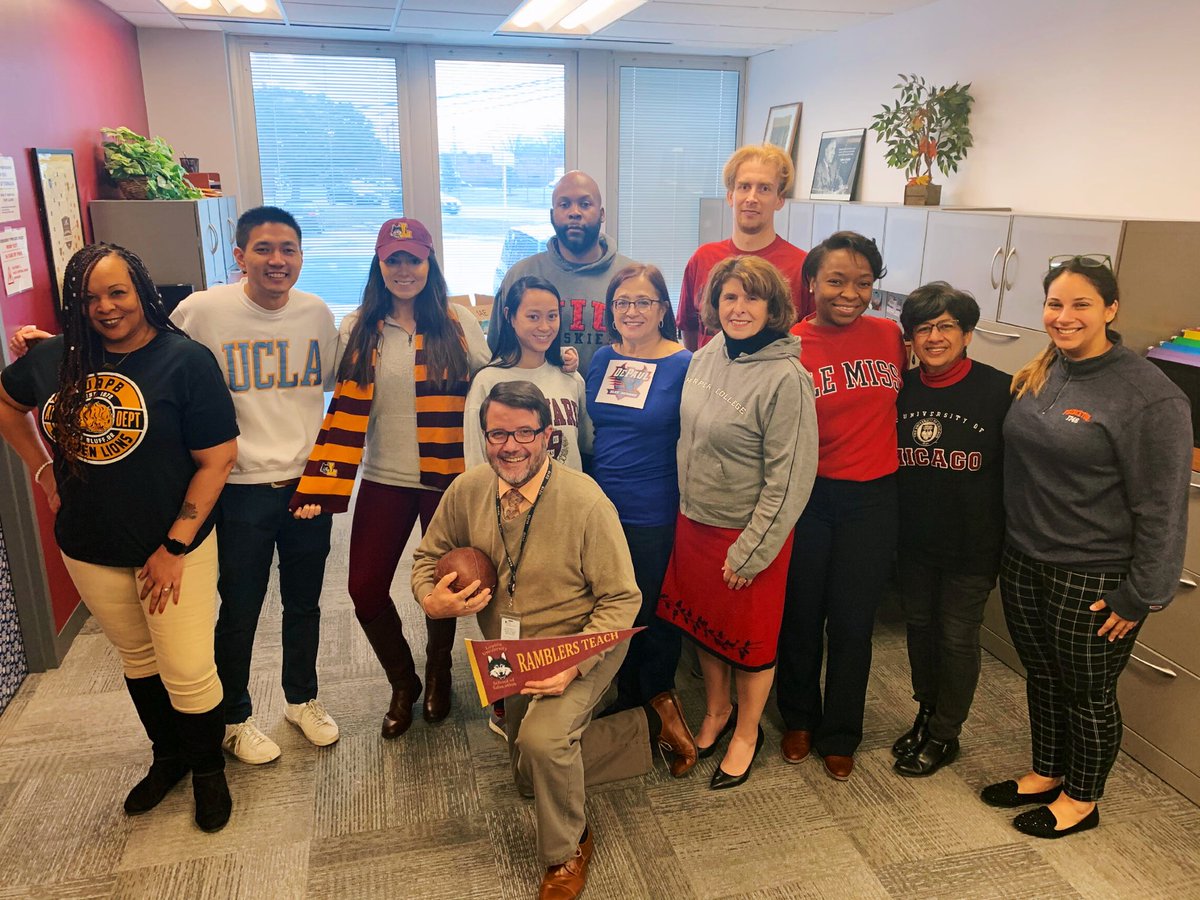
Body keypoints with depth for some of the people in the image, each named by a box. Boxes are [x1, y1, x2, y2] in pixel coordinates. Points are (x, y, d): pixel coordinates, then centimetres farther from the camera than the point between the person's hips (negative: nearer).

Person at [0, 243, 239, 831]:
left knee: (187, 671, 1)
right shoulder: (55, 359, -2)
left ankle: (209, 770, 28)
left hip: (173, 545, -4)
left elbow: (216, 459, -17)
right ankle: (167, 756, 43)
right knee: (136, 658, 21)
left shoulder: (185, 360, -16)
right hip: (88, 549, 5)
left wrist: (175, 546, -18)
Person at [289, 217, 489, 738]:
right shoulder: (358, 330, 2)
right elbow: (345, 412, -1)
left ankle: (439, 671, 40)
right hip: (384, 481, 2)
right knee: (366, 587, 0)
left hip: (448, 479, -1)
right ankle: (403, 683, 27)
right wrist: (321, 486, -8)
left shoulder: (458, 323, -2)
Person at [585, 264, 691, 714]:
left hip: (655, 517, -5)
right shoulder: (602, 359, 4)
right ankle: (625, 697, 39)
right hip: (601, 508, 5)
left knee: (653, 616, 12)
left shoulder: (683, 365, -10)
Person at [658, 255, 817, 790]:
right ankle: (716, 712, 44)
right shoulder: (705, 358, 0)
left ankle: (747, 732, 36)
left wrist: (750, 552, -17)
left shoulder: (786, 378, -20)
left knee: (749, 636, 13)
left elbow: (789, 476, -19)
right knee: (703, 622, 21)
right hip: (694, 520, 6)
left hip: (748, 532, -6)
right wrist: (686, 510, 12)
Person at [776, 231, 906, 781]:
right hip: (807, 495, -2)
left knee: (853, 620, 12)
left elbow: (901, 400, 14)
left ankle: (840, 735, 33)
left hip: (872, 498, 2)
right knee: (801, 612, 13)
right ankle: (799, 719, 38)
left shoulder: (889, 336, 0)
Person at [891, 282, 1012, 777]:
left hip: (972, 544, -4)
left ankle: (945, 735, 29)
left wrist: (1008, 541, -10)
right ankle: (926, 714, 40)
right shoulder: (901, 389, -1)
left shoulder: (1000, 390, -13)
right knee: (919, 625, 18)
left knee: (957, 636, 9)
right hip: (913, 539, 4)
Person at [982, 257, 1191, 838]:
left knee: (1088, 691, 13)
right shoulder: (1038, 376, 3)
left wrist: (1143, 594, -13)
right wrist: (1007, 545, 12)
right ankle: (1046, 774, 42)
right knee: (1041, 676, 21)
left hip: (1094, 581, -6)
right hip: (1024, 564, 6)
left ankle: (1081, 799, 34)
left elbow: (1162, 506, -15)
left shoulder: (1149, 396, -17)